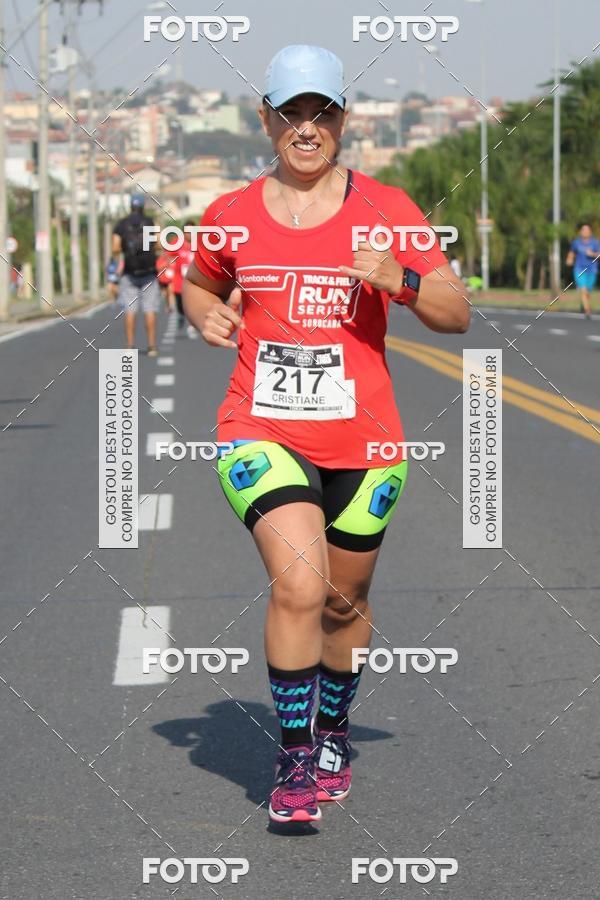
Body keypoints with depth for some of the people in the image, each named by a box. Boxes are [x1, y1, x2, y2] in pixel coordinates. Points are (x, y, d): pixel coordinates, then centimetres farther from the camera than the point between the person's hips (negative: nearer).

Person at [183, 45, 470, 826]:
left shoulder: (386, 209, -1)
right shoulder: (232, 217, 3)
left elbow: (457, 315, -2)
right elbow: (197, 284, 24)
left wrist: (400, 281, -21)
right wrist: (207, 314, 1)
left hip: (361, 445, 1)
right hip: (262, 434, -1)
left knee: (344, 602, 14)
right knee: (299, 586, -22)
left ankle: (334, 731, 41)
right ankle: (294, 757, -8)